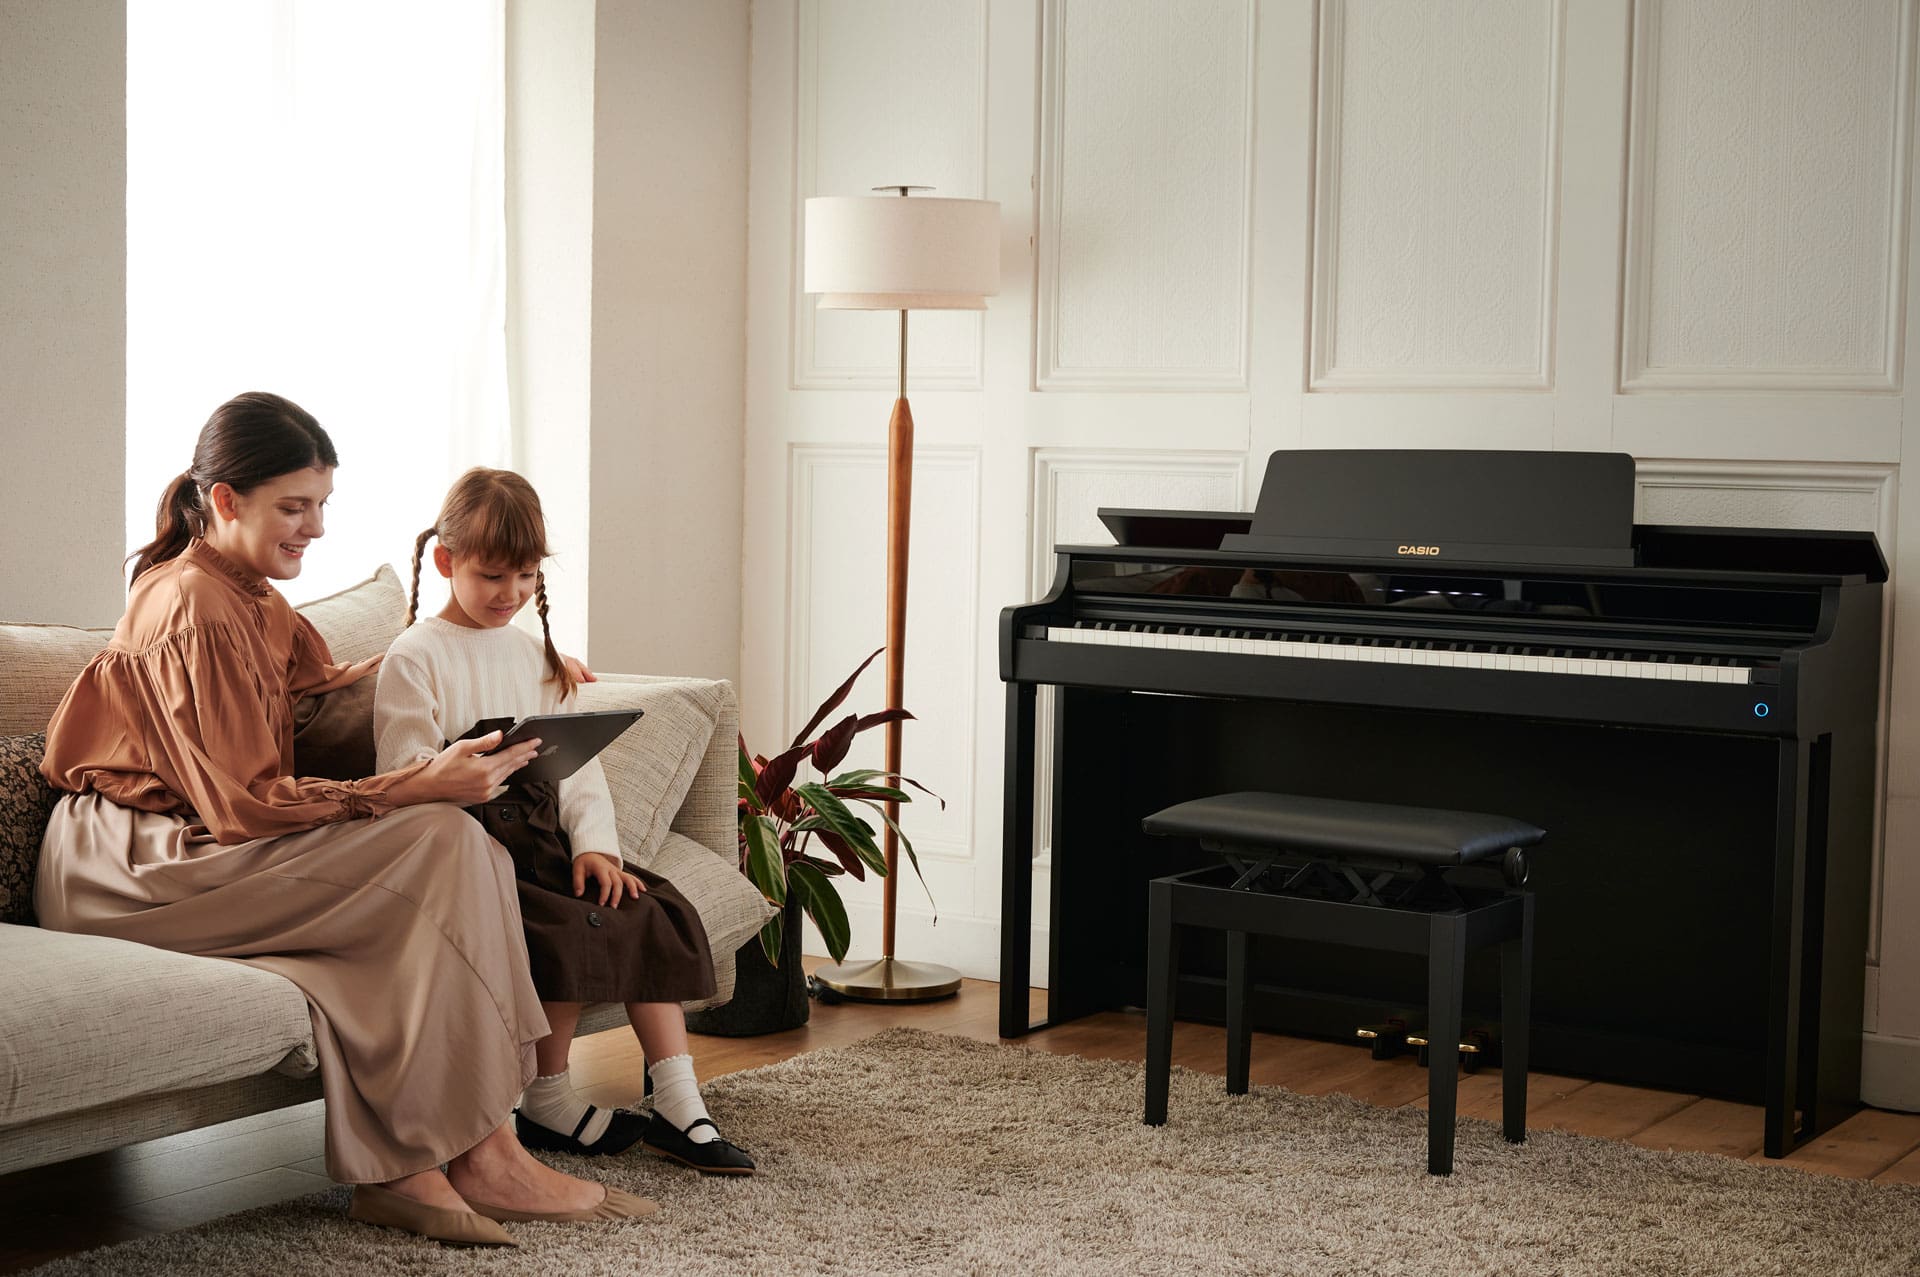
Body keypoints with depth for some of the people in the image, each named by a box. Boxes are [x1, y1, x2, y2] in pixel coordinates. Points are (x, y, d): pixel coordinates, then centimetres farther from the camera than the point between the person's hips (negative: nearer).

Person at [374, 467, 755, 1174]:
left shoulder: (535, 654, 20)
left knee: (657, 909, -14)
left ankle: (679, 1106, -14)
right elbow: (405, 773, -10)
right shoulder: (415, 658, -1)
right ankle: (548, 1103, -10)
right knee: (569, 926, -29)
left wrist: (593, 843, -4)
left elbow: (579, 764, 13)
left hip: (543, 837, 6)